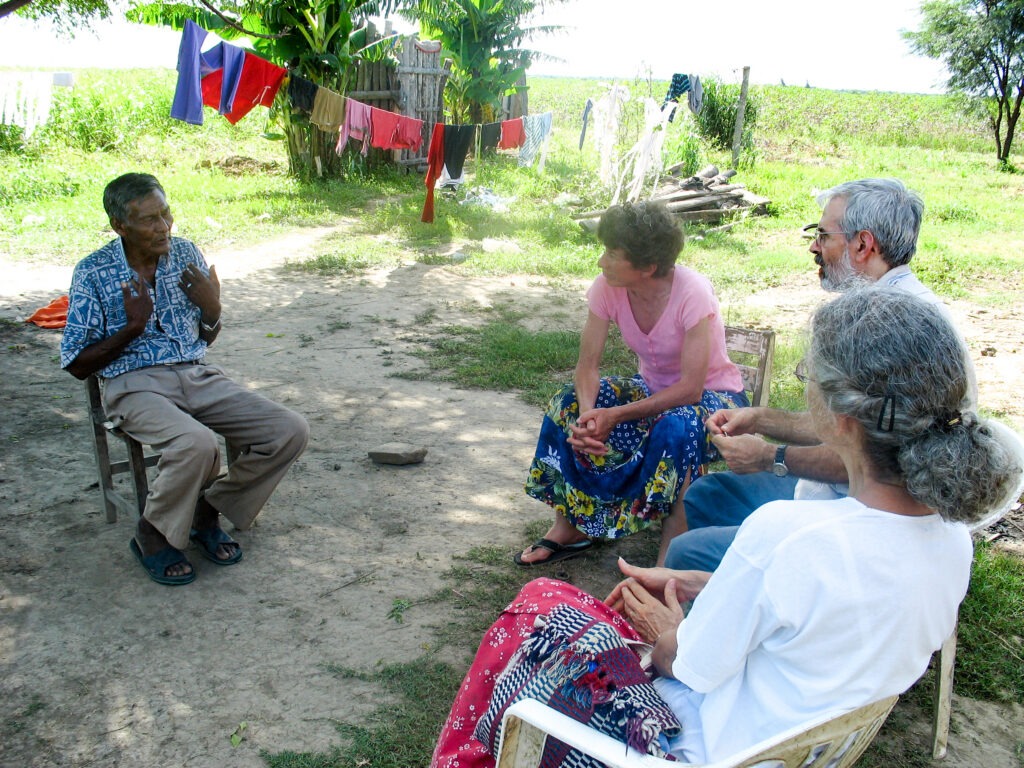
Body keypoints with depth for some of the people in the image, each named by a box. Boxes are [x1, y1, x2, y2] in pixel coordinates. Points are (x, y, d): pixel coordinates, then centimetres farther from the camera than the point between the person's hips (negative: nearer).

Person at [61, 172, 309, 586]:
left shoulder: (186, 254, 8)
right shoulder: (94, 273, -3)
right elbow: (77, 365, -2)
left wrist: (213, 310, -5)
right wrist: (133, 326, -13)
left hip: (199, 376, 5)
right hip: (134, 385, -5)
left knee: (290, 430, -15)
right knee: (196, 444, -36)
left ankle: (207, 512, 4)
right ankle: (153, 536, -7)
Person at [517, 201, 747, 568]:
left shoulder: (692, 293, -29)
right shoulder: (607, 287, -15)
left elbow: (691, 388, -31)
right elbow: (587, 365, -13)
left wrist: (615, 416, -36)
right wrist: (589, 413, -35)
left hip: (711, 395, -5)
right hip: (652, 386, 5)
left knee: (675, 428, -38)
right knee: (568, 404, -16)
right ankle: (570, 526, -4)